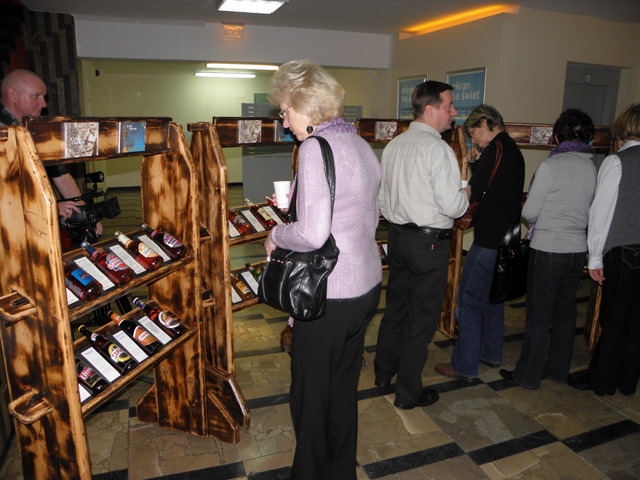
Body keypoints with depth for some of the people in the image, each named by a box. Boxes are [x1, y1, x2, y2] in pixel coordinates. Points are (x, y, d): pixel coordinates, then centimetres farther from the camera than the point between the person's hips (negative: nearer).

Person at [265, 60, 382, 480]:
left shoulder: (315, 148, -18)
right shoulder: (362, 145, 9)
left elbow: (312, 233, -27)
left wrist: (275, 236, -7)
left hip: (329, 297, -9)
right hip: (367, 286, 9)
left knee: (311, 397, 12)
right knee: (344, 389, 24)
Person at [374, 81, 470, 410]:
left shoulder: (393, 145, 7)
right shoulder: (437, 148, -17)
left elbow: (382, 197, 12)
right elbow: (452, 206, -18)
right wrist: (465, 193, 1)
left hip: (396, 237, 8)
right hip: (429, 242, -7)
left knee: (395, 307, 20)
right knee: (422, 319, 5)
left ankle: (383, 374, 37)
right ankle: (408, 393, 19)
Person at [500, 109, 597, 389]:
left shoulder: (551, 166, -15)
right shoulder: (595, 168, 1)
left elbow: (529, 212, -11)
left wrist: (537, 216, 10)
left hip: (548, 249, -6)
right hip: (578, 250, 6)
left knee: (539, 315, 3)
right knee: (565, 312, 17)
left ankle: (528, 375, 15)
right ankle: (558, 369, 31)